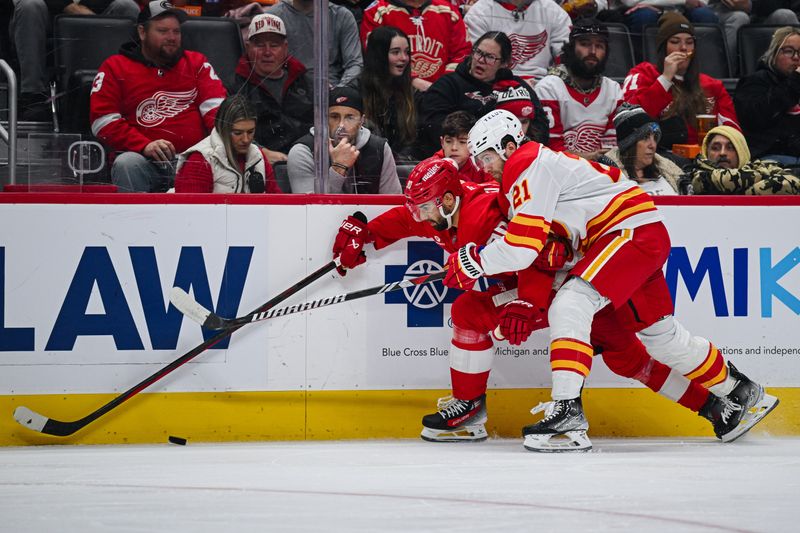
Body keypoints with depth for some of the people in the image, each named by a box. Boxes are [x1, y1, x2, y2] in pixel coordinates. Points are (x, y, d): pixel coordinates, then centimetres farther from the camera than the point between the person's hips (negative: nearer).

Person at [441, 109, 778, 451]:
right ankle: (740, 392, 36)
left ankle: (567, 413, -31)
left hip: (634, 230, -11)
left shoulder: (530, 167, -13)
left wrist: (471, 260, -8)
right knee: (660, 334, 19)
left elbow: (522, 248, -20)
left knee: (570, 305, -23)